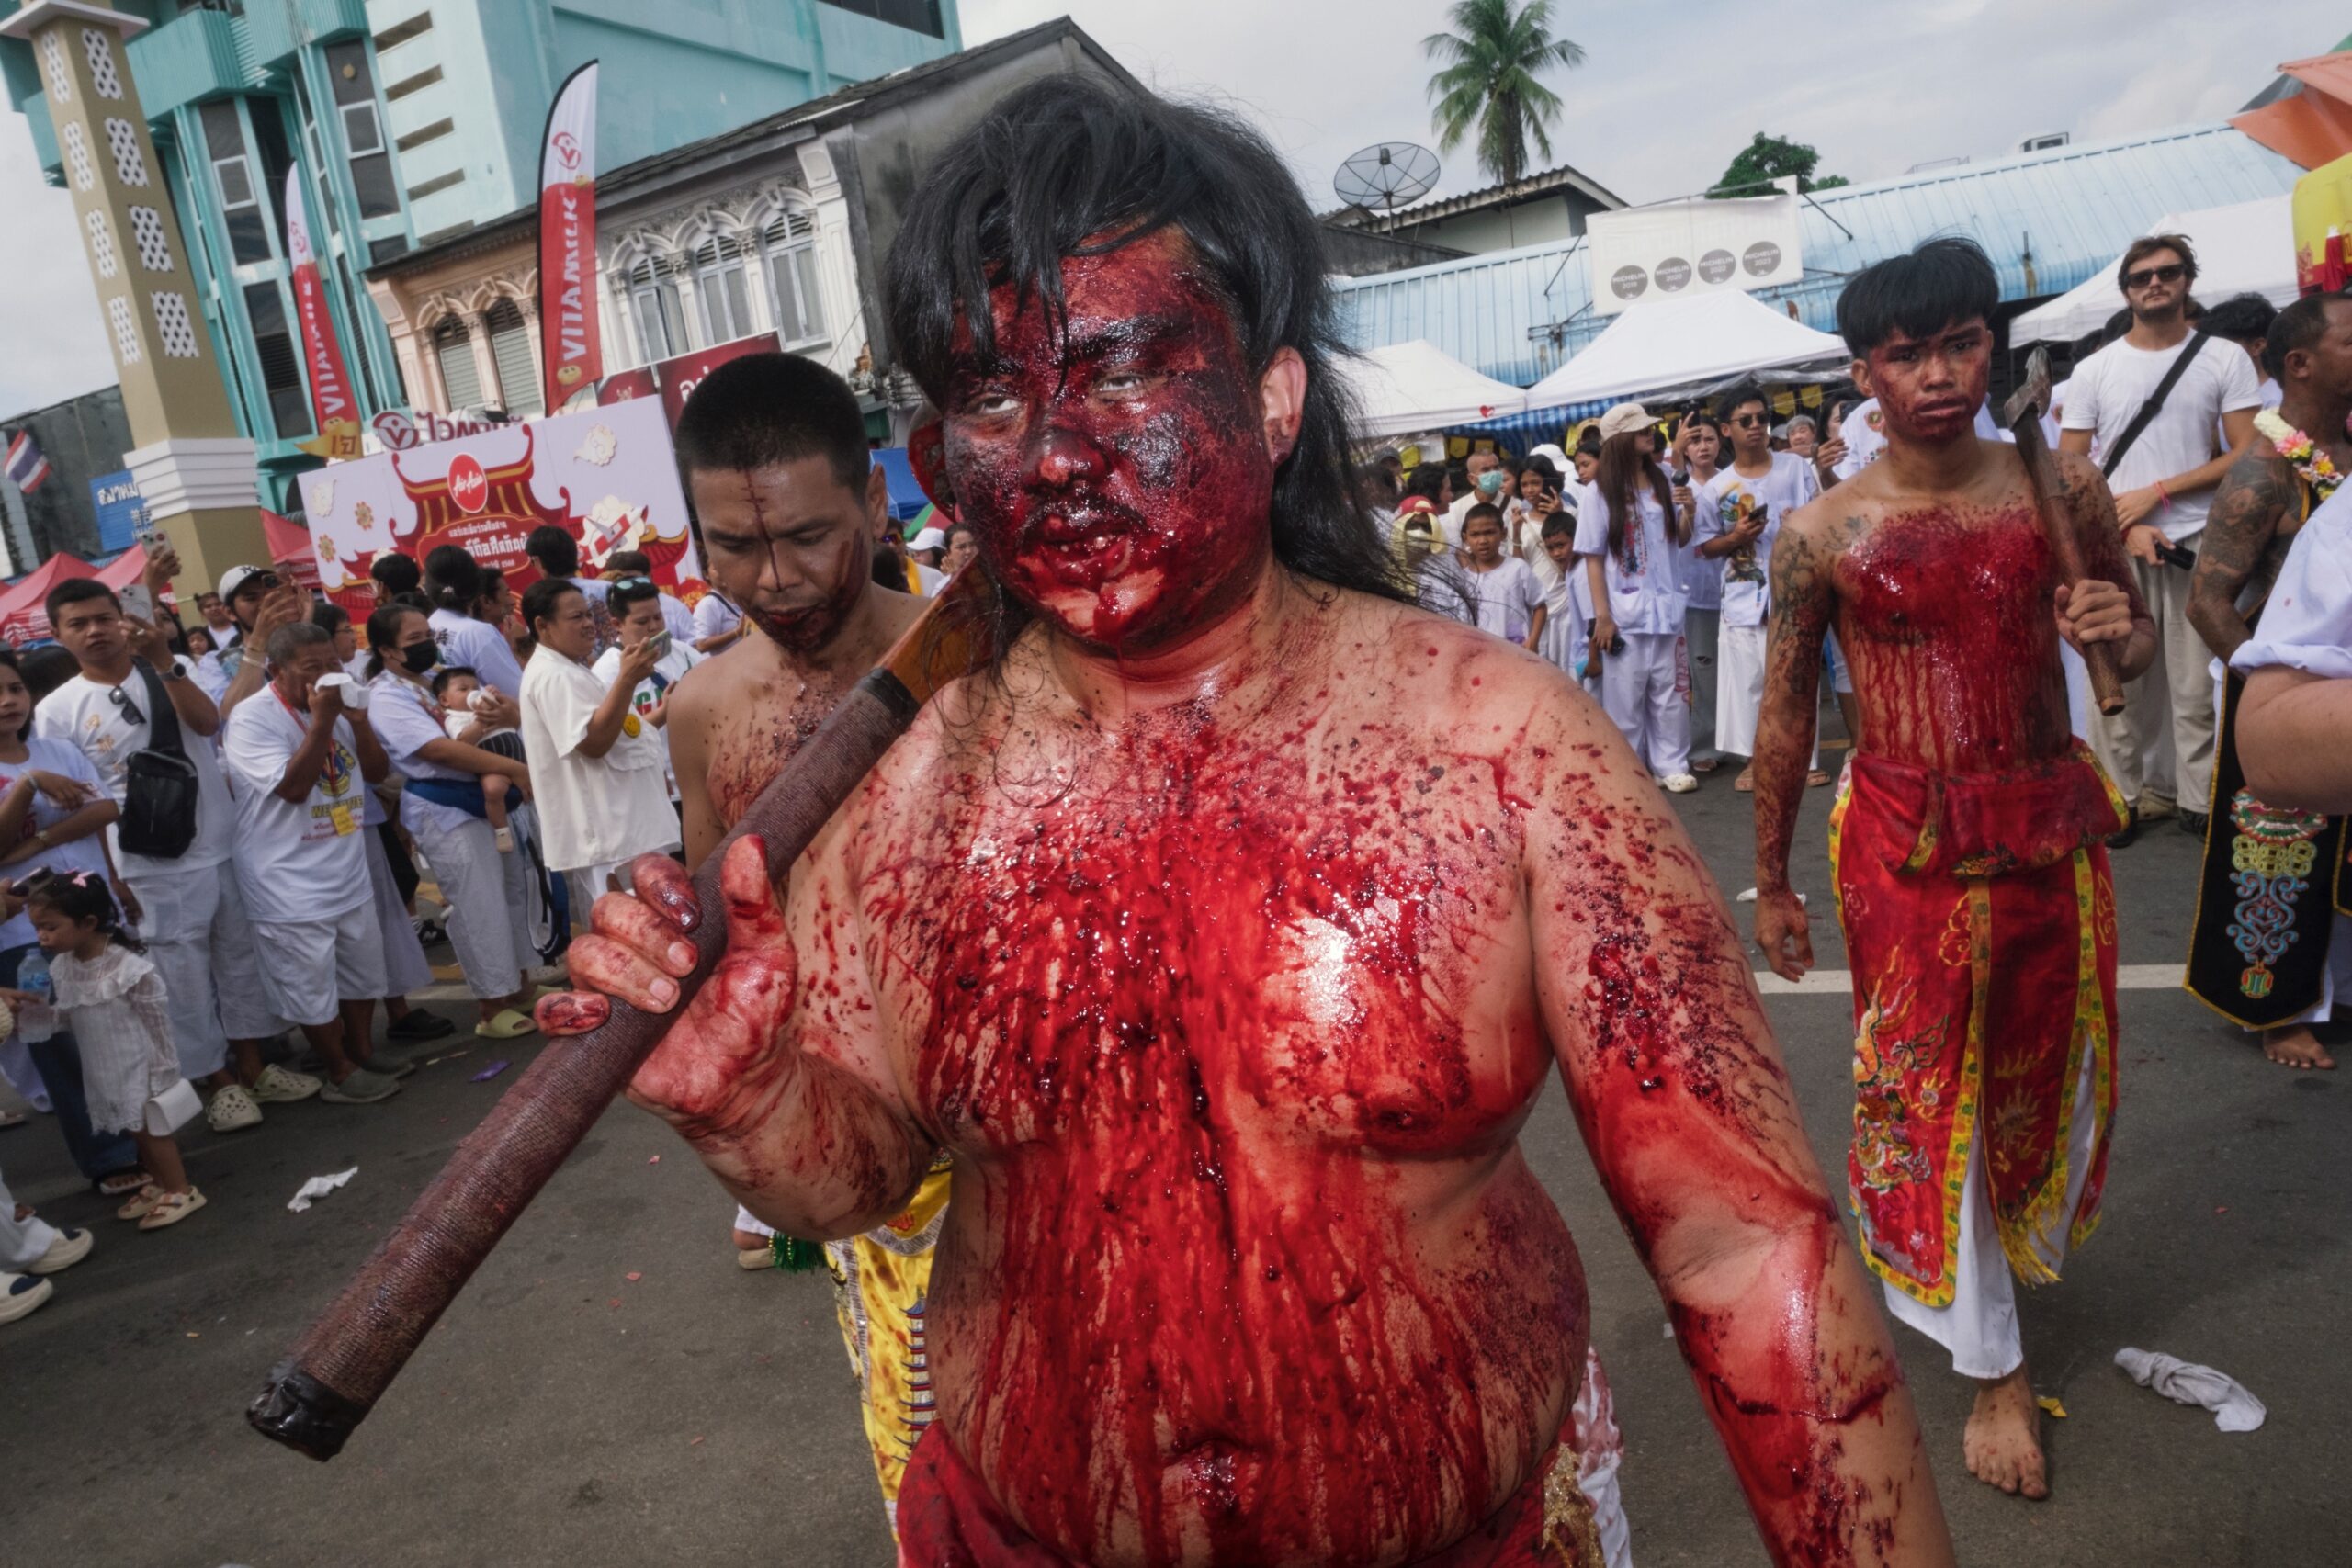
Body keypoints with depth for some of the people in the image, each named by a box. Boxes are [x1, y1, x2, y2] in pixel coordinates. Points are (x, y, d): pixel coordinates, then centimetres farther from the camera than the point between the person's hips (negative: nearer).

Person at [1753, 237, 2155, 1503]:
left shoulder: (2061, 492, -1)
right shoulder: (1821, 534, -8)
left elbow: (2136, 653, 13)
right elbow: (1786, 719, -1)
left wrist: (2122, 632, -13)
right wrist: (1770, 885, 3)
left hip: (2051, 823, 3)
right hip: (1904, 841, -3)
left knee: (2050, 1066, 16)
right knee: (1928, 1085, 4)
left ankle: (2021, 1246, 48)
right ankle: (1994, 1367, 20)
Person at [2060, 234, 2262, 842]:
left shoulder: (2225, 361, 6)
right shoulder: (2093, 370, 6)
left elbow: (2249, 455, 0)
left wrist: (2157, 493, -9)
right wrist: (2124, 529, -8)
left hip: (2198, 543, 0)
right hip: (2116, 546, 0)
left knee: (2199, 682, 1)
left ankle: (2200, 797, 11)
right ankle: (2119, 794, 12)